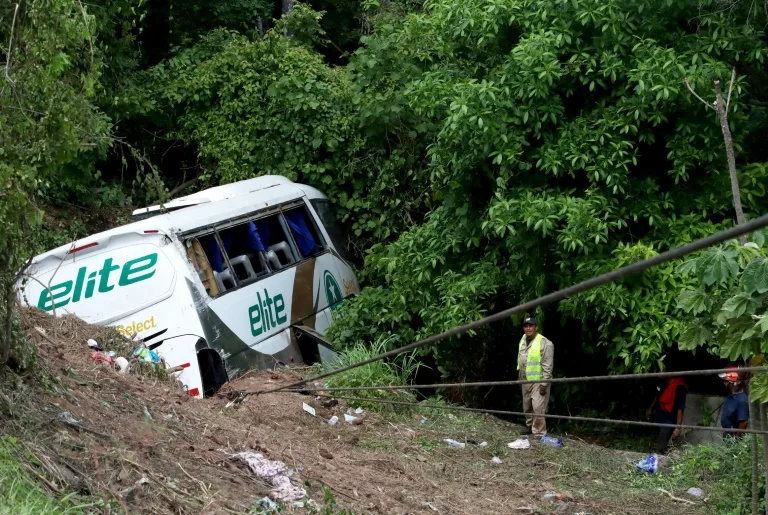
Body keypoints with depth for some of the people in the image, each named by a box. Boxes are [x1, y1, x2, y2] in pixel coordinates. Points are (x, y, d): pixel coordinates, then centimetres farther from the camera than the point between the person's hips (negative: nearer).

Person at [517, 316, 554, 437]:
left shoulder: (545, 343, -16)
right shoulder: (522, 340, 8)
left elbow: (547, 366, -17)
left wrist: (544, 384, -20)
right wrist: (519, 373, 19)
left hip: (539, 381, -8)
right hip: (525, 380, 8)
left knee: (538, 408, -12)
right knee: (527, 406, 19)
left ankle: (539, 434, -7)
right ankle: (530, 426, 36)